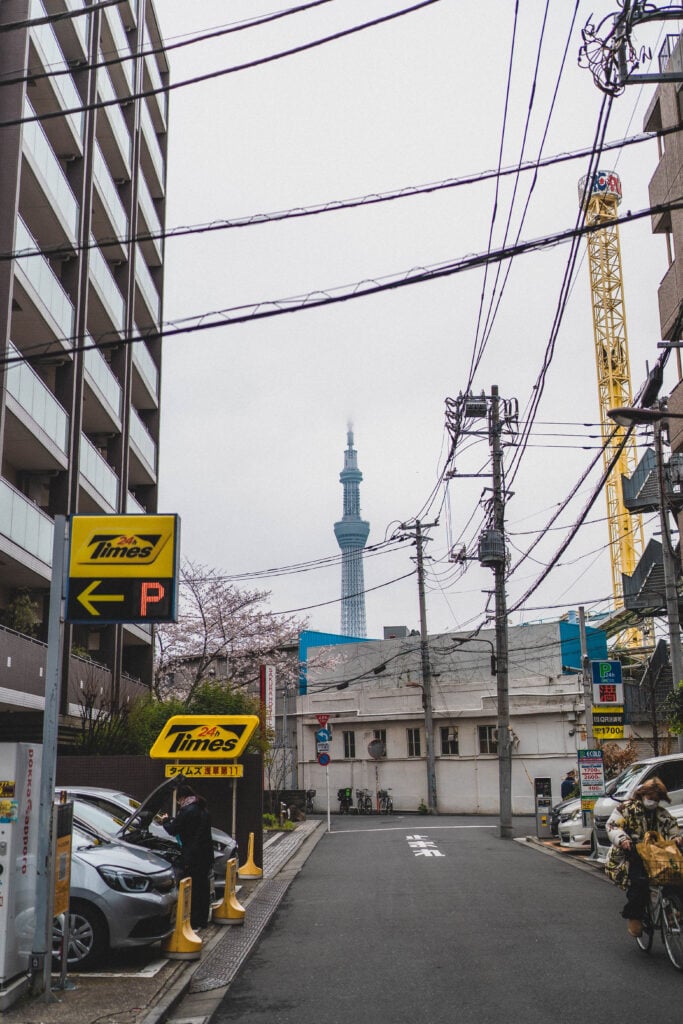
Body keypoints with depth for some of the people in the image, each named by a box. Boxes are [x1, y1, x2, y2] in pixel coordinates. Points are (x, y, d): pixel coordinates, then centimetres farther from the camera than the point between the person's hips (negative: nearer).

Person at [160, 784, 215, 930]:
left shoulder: (187, 811, -15)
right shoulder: (203, 810, 13)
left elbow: (173, 830, -9)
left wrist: (165, 821, 9)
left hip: (192, 857, -9)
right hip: (206, 855, 9)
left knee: (192, 890, -3)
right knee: (203, 887, 14)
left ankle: (193, 923, -1)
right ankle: (203, 920, 23)